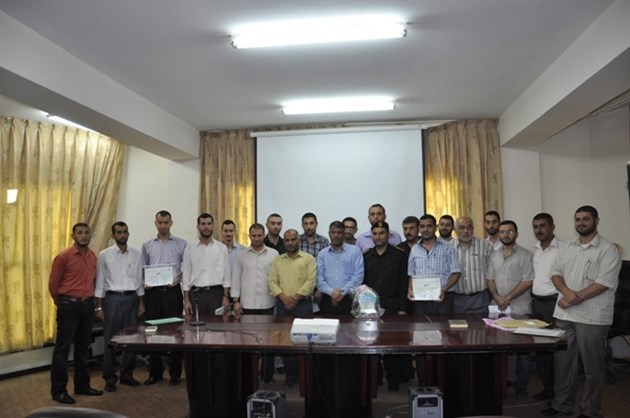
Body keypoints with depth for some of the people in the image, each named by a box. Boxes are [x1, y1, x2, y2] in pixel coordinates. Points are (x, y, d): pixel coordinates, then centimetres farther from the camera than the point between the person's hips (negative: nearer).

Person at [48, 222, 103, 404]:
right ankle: (58, 390, 11)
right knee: (62, 348, 1)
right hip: (69, 306, -5)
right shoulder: (63, 256, -10)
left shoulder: (93, 256, 7)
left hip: (88, 305, 6)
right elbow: (53, 284, -3)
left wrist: (89, 298, 13)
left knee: (83, 347, 13)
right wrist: (63, 303, 6)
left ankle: (82, 385, 24)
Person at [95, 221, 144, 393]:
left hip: (131, 298, 3)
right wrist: (99, 306, -4)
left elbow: (139, 280, 9)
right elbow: (100, 282, -1)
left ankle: (127, 374, 22)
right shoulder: (104, 255, -2)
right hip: (112, 298, -3)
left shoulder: (136, 255, 5)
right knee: (111, 339, 3)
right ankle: (110, 378, 15)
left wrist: (141, 303, 7)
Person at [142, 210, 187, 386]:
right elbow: (143, 270, 13)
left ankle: (175, 373, 12)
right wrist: (144, 282, -5)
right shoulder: (147, 245, 11)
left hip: (172, 291, -2)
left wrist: (178, 279, -15)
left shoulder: (181, 244, 3)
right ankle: (155, 372, 21)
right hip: (152, 292, 3)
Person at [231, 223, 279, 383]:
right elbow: (236, 279, 5)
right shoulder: (242, 255, 4)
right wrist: (235, 301, -1)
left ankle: (267, 375, 19)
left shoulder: (274, 254, 1)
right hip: (247, 304, 0)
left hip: (267, 304, 0)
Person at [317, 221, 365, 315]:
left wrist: (343, 292, -11)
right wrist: (331, 292, -13)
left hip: (348, 299, -1)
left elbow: (358, 276, -4)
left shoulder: (355, 251, 4)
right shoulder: (322, 254, 10)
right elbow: (319, 278, 2)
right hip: (327, 300, 2)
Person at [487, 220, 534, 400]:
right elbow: (490, 279, 10)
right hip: (498, 310, 5)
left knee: (522, 350, 5)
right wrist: (497, 297, -7)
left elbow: (527, 282, -12)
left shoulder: (525, 255, -6)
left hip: (520, 310, -4)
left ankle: (521, 387, 16)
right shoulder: (494, 256, 11)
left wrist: (507, 298, -15)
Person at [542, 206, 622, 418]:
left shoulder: (608, 249, -6)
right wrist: (567, 292, -11)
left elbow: (605, 282, -15)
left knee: (592, 367, 6)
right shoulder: (568, 248, 12)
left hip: (592, 317, -5)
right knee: (562, 361, 12)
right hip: (564, 314, 6)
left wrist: (576, 298, -16)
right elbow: (556, 272, 8)